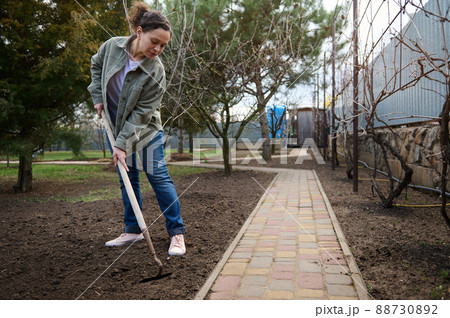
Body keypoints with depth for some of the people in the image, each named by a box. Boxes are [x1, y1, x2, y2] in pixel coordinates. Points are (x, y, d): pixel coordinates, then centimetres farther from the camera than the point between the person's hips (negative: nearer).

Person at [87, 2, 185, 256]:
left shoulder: (156, 71, -24)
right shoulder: (112, 47, -13)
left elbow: (141, 113, -23)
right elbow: (96, 66, 10)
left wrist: (123, 144, -26)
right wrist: (98, 97, 2)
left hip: (146, 128, -4)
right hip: (115, 123, 4)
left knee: (158, 175, -8)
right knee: (127, 177, 8)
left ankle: (177, 232, 0)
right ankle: (133, 230, 19)